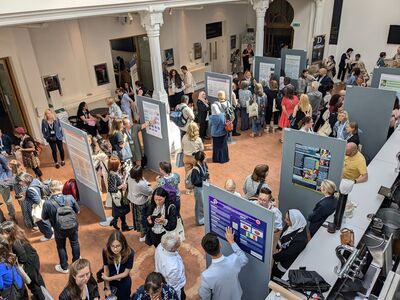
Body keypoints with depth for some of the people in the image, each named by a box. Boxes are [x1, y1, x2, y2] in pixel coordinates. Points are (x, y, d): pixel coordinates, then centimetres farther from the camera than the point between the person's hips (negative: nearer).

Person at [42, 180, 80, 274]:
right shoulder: (70, 198, -20)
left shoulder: (47, 203, -23)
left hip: (59, 229, -1)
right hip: (73, 226, 1)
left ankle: (64, 267, 38)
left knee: (61, 247, 21)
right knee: (75, 243, 24)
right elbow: (77, 211, -6)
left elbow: (44, 218, -7)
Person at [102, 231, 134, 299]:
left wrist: (109, 278, -21)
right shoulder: (106, 251, -26)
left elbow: (126, 273, -19)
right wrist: (107, 288, -8)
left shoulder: (129, 253, -30)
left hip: (124, 283, -1)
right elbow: (106, 270, -14)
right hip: (110, 283, 1)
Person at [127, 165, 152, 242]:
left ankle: (139, 229, 54)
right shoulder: (142, 184, -37)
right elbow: (150, 192, -24)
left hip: (133, 201, 7)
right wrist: (147, 184, -9)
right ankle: (142, 236, 32)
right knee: (142, 218, 14)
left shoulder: (130, 178, -17)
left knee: (137, 216, 29)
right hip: (141, 203, -7)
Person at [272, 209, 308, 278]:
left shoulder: (300, 239, -34)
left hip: (286, 267, -6)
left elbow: (288, 254, -25)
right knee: (272, 280, 26)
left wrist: (274, 256, -12)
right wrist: (278, 249, -7)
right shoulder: (289, 226, -13)